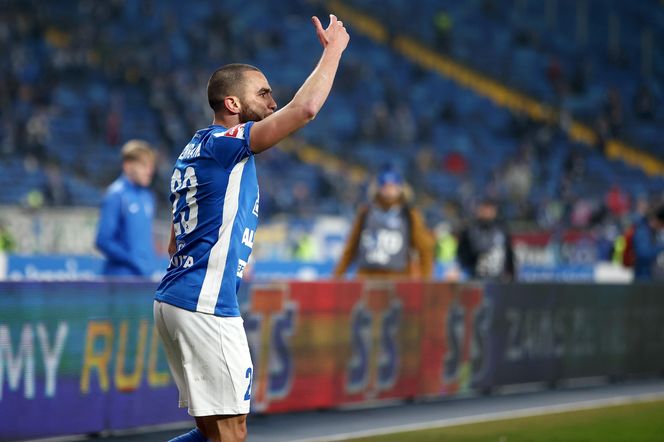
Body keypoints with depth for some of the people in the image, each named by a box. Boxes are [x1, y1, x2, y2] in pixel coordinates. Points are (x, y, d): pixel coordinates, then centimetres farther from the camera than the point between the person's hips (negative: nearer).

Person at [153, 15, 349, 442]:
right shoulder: (225, 143, -9)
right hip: (204, 306, -10)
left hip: (177, 299, 10)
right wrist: (333, 49, -9)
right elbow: (305, 108, -20)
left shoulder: (195, 151, 19)